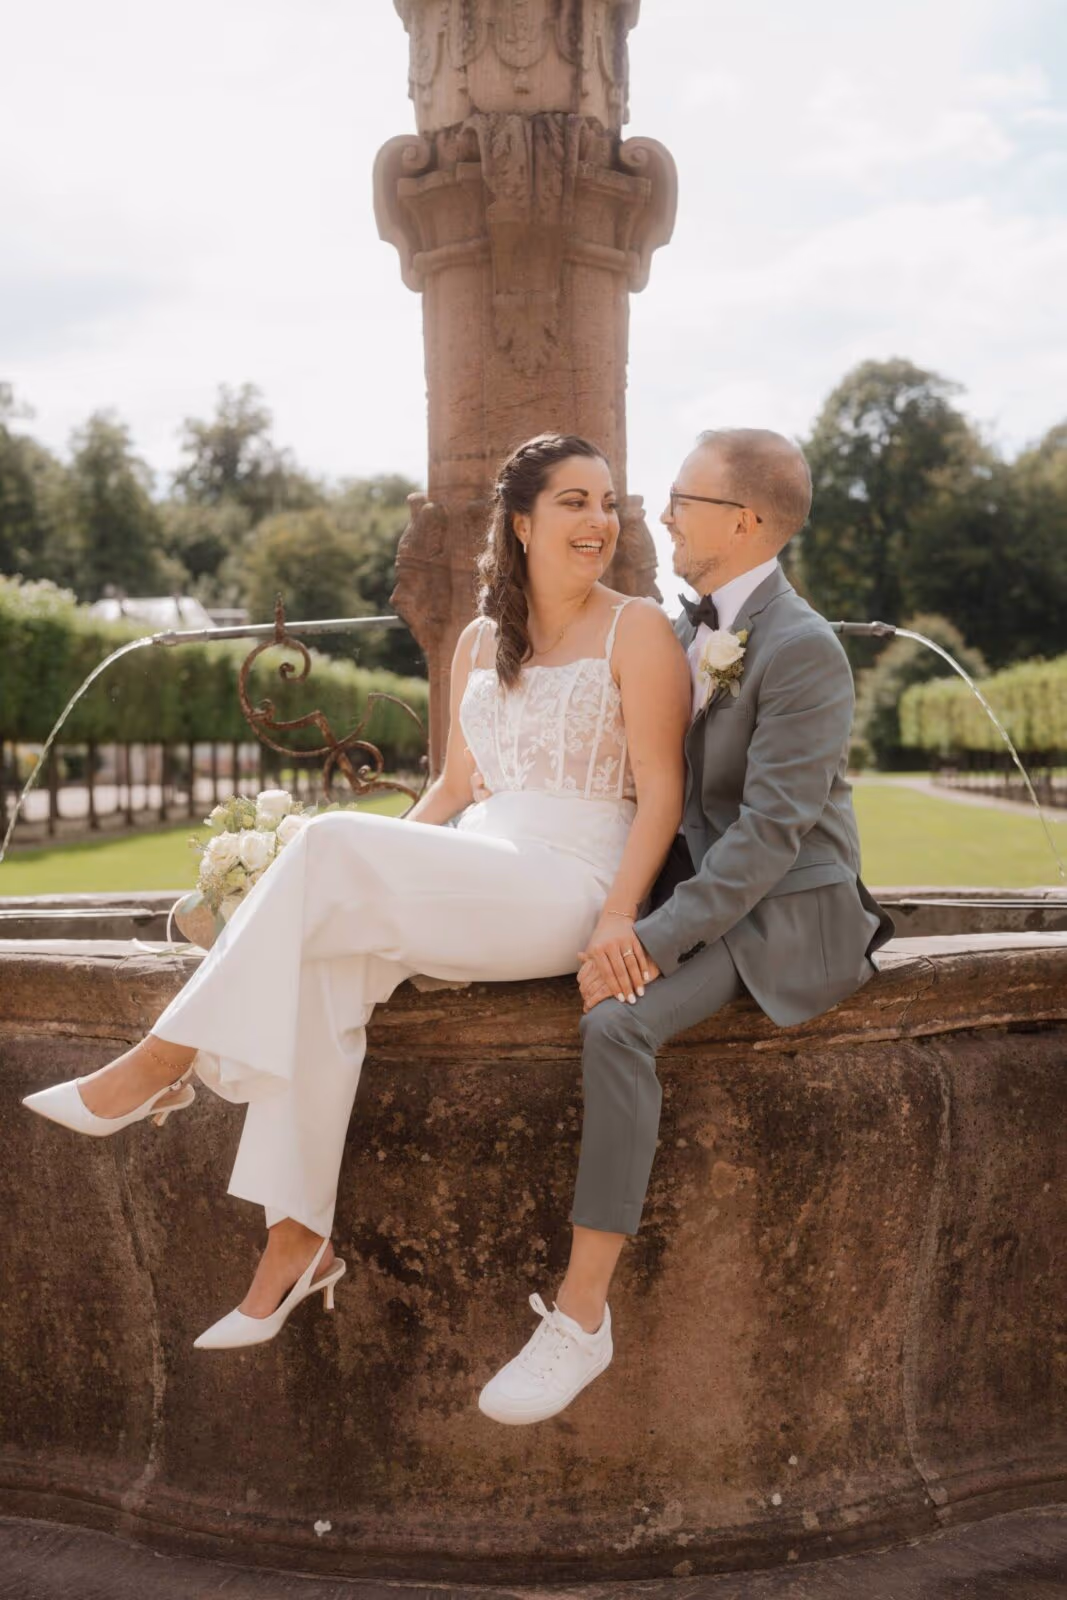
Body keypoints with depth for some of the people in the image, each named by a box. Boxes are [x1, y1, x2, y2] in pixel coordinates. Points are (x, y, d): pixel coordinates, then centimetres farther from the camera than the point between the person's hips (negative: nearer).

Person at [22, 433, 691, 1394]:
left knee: (332, 842, -26)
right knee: (320, 959, -25)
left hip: (569, 890, -5)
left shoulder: (637, 631, 1)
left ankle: (161, 1062, -16)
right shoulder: (481, 643, 19)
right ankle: (297, 1238, -22)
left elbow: (661, 791, -5)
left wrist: (620, 915, -20)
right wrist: (385, 869, 5)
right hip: (471, 883, 6)